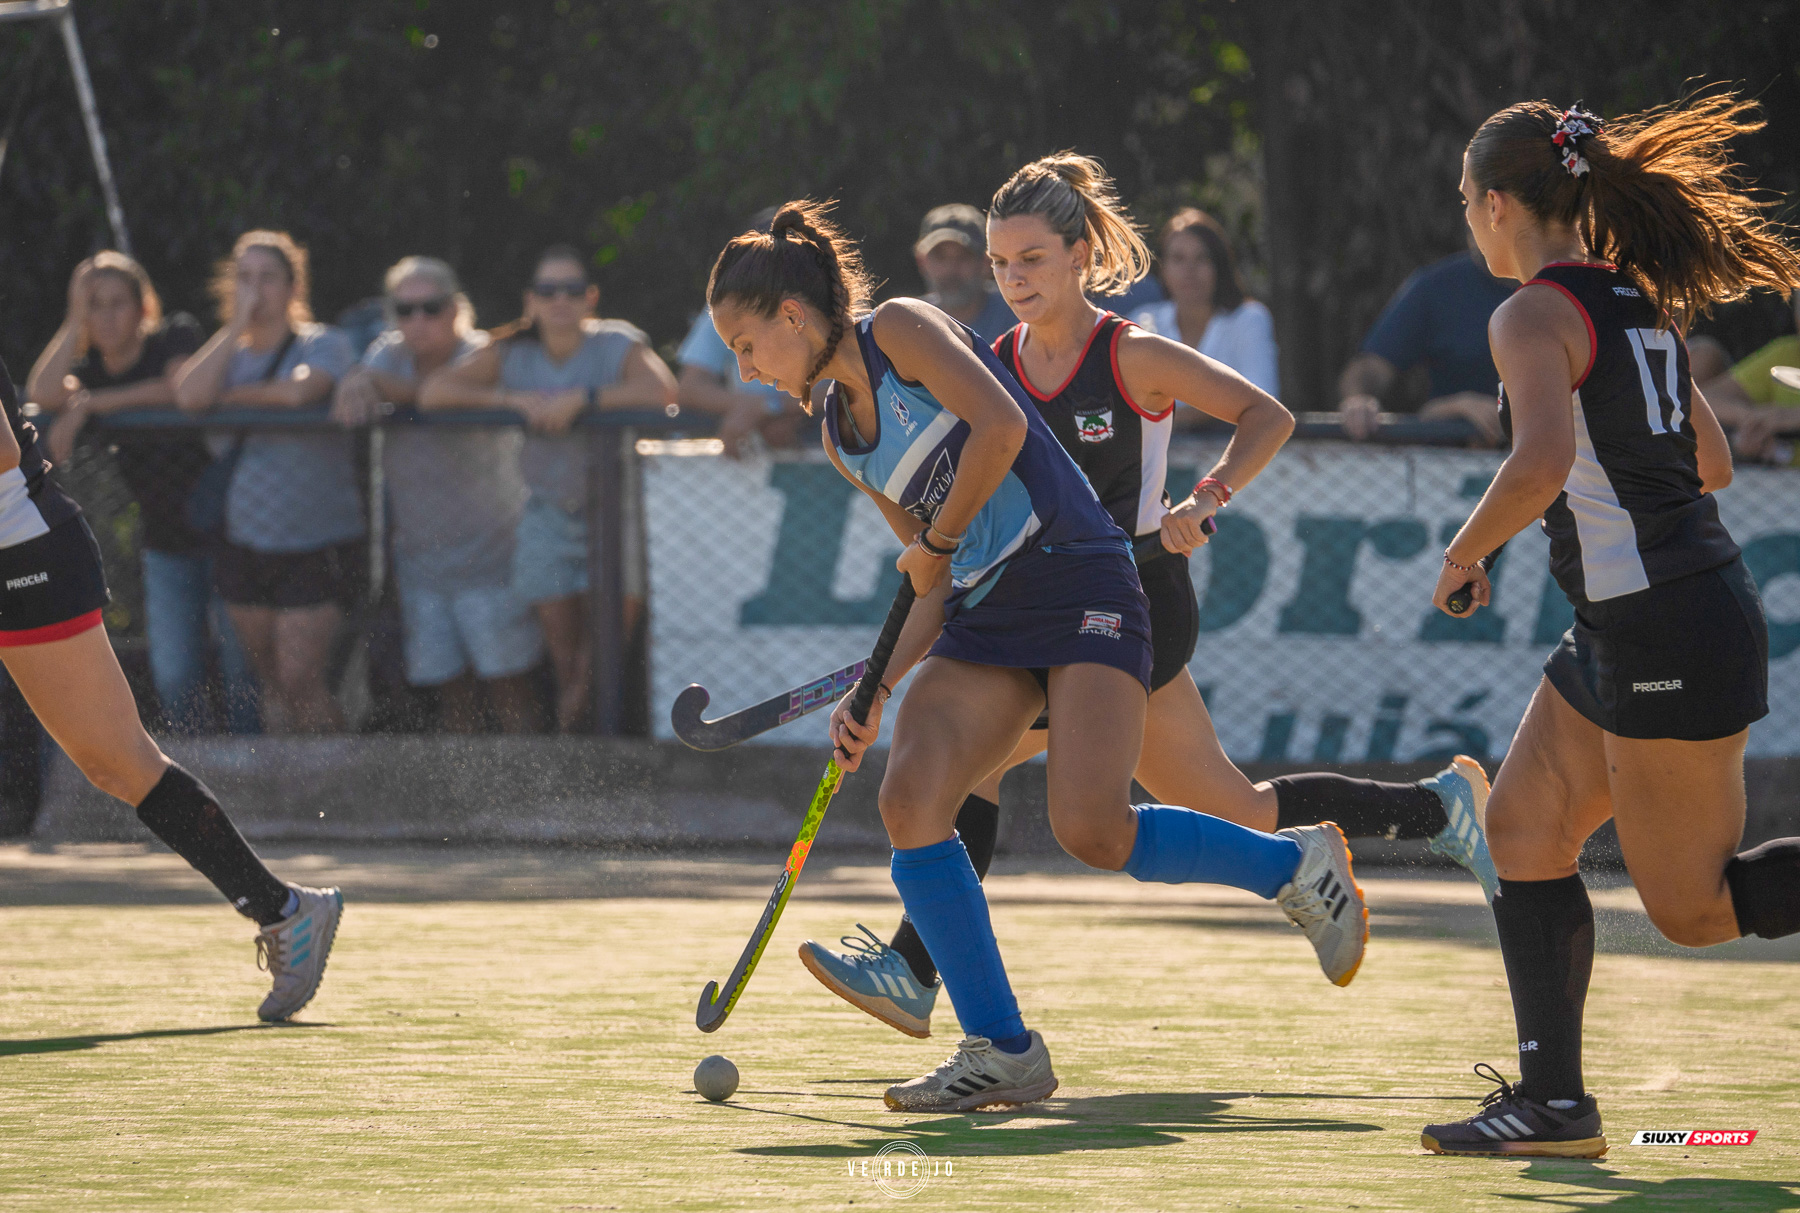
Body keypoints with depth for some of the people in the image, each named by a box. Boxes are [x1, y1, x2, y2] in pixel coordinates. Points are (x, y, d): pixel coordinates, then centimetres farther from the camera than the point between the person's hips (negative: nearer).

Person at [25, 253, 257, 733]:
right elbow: (43, 393, -18)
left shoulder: (178, 335, -5)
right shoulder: (90, 371, 4)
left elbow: (180, 388, -26)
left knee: (241, 667, -3)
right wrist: (76, 321, -12)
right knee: (173, 679, -1)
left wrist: (89, 404, -21)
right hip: (165, 542, 4)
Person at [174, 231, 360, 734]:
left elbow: (298, 391, -27)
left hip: (318, 545, -5)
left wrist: (230, 396, -10)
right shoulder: (229, 352, 9)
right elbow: (189, 395, -14)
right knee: (272, 685, 8)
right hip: (246, 542, 5)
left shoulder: (324, 345, -4)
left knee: (299, 680, -12)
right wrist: (238, 324, -11)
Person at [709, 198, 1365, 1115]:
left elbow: (1001, 426, -20)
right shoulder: (840, 436, 19)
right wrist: (874, 697, 10)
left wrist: (938, 537, -8)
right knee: (910, 801, -12)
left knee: (1093, 831, -22)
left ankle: (1297, 864, 3)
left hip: (1079, 585, -8)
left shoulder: (903, 330, -3)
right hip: (983, 616, 8)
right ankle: (1001, 1053, -6)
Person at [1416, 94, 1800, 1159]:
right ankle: (1554, 1101, 7)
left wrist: (1466, 552, -16)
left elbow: (1544, 459, -31)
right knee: (1523, 830, 9)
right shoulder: (1638, 300, 13)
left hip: (1665, 631, -10)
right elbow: (1712, 463, 21)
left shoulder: (1536, 317, -14)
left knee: (1694, 907, -3)